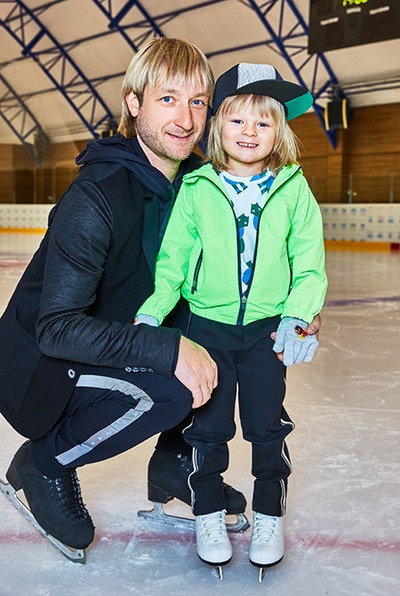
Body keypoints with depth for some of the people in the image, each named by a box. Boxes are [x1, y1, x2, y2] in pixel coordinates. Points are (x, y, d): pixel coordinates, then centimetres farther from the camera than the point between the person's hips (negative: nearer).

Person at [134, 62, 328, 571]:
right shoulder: (196, 189, -3)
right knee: (208, 425, 8)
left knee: (267, 424, 9)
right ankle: (208, 514, 28)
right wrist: (151, 313, -9)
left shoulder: (294, 190, -2)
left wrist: (298, 317, -13)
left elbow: (309, 265, -1)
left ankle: (269, 516, 28)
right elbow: (172, 258, 1)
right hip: (207, 325, 0)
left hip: (267, 329, 0)